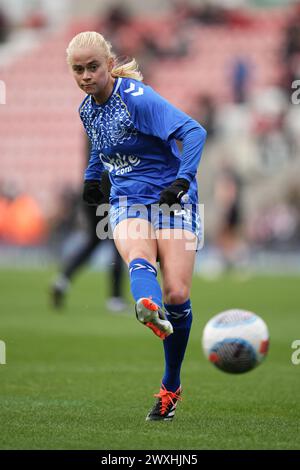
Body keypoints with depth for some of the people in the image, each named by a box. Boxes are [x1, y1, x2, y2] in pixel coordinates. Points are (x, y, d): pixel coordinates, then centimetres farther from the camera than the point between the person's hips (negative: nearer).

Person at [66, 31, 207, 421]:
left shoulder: (138, 99, -15)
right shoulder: (87, 109, 8)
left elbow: (194, 132, -23)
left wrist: (183, 179, -32)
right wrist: (92, 177, 23)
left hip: (171, 200, -4)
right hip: (127, 203, 4)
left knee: (177, 294, -12)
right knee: (138, 257, -33)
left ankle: (171, 386, 6)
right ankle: (149, 309, -69)